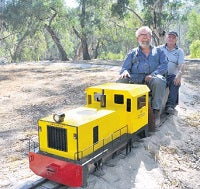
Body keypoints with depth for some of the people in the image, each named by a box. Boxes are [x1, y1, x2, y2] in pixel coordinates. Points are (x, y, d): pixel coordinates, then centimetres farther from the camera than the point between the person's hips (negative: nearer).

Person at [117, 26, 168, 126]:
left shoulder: (158, 51, 23)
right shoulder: (132, 53, 24)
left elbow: (164, 65, 7)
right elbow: (125, 67, 14)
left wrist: (152, 74, -14)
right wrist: (125, 72, -14)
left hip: (151, 80, -1)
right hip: (135, 80, 1)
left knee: (158, 80, -36)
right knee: (121, 81, -29)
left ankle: (156, 111, -30)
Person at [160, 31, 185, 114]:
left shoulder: (179, 51, 14)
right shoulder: (160, 49, 15)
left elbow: (181, 64, -2)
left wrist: (179, 74, -24)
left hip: (172, 75, 1)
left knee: (176, 82, -33)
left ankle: (170, 105, -37)